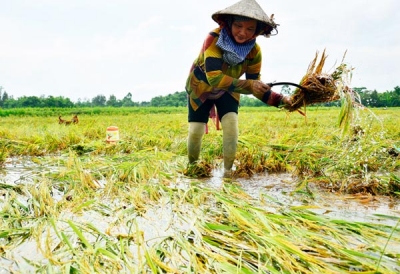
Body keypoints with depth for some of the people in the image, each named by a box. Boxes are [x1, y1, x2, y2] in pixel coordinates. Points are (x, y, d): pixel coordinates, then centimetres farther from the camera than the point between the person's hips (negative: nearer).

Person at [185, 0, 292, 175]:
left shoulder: (254, 51, -23)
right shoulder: (214, 39, -36)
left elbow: (255, 86, -16)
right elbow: (213, 77, -45)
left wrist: (281, 99, -31)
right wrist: (249, 85, -54)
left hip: (228, 89, 3)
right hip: (201, 85, -2)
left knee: (231, 124, -17)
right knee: (196, 130, -6)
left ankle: (228, 170, -3)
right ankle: (192, 167, 21)